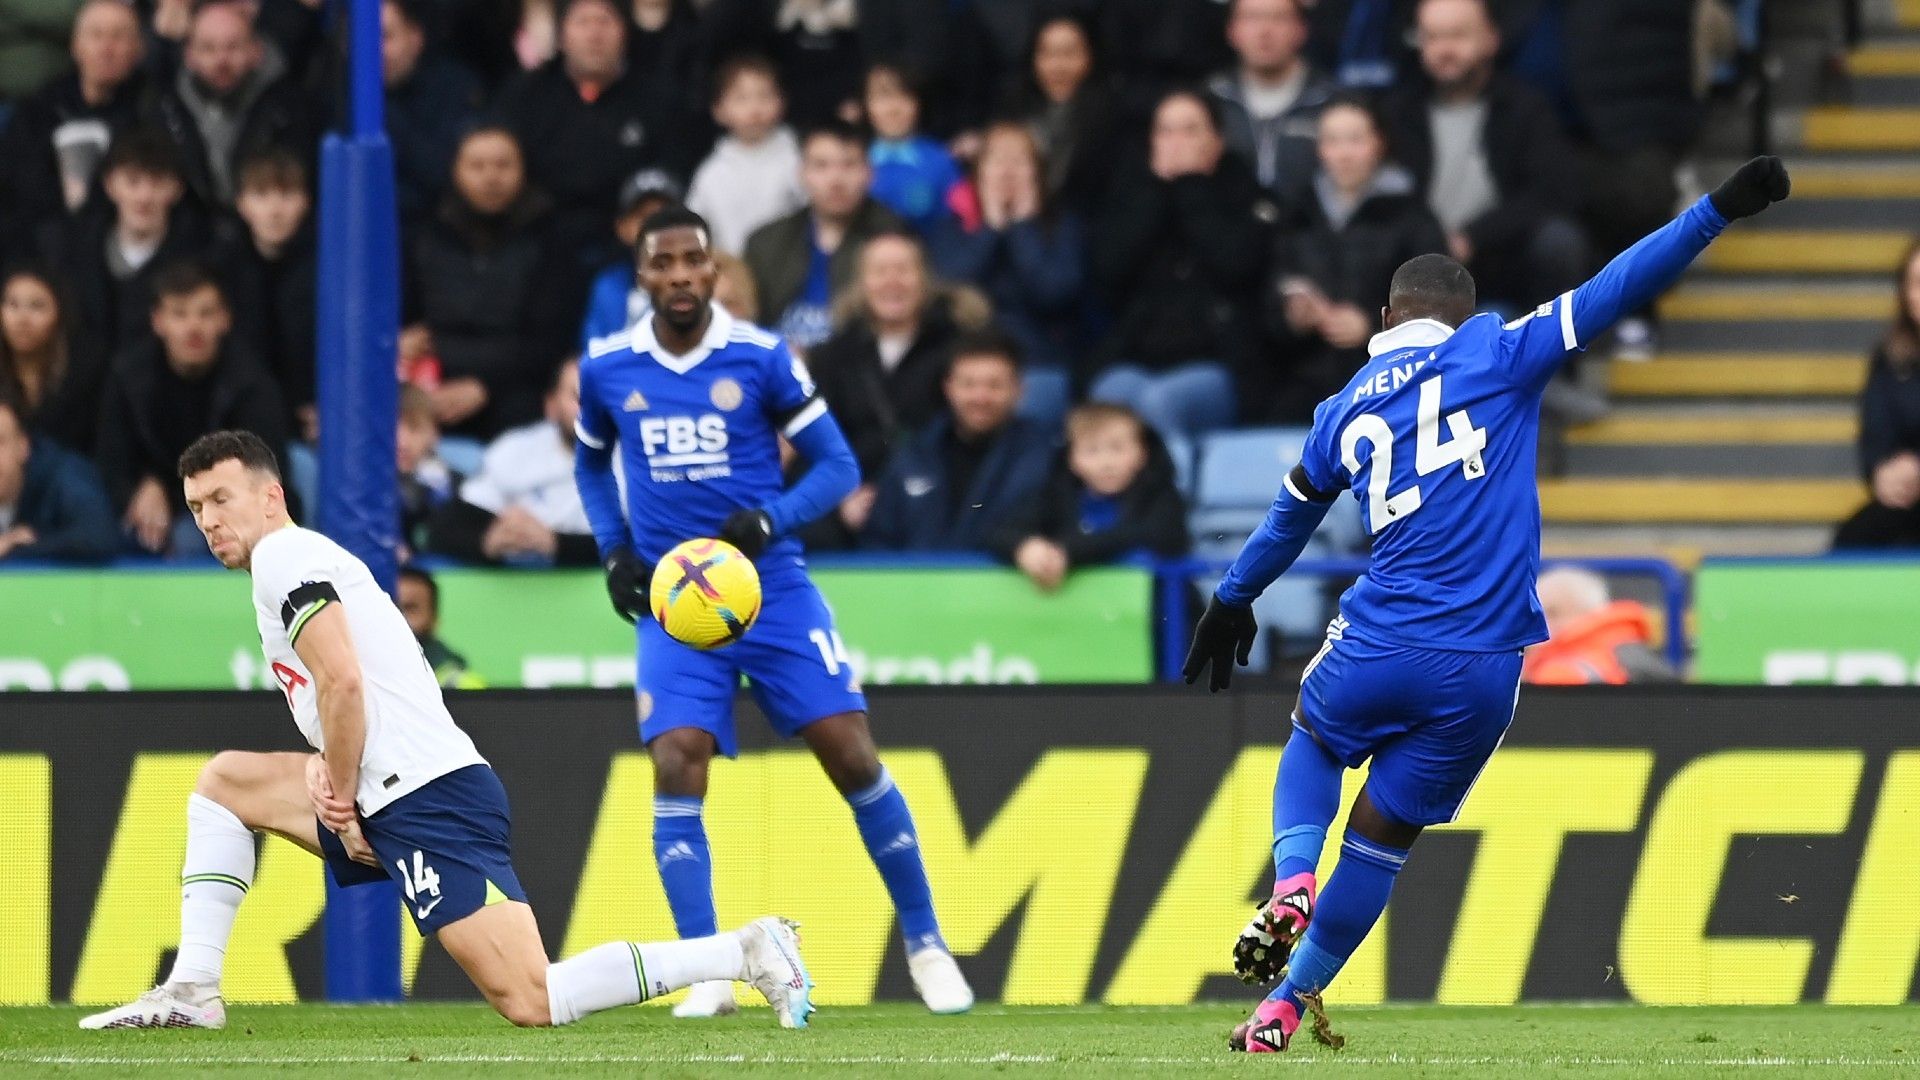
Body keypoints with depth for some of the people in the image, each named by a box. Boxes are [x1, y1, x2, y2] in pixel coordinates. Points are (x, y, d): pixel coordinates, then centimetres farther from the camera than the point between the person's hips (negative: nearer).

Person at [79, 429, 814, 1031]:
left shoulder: (282, 554, -5)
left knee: (530, 1003, -18)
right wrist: (328, 770, 7)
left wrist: (341, 799, -9)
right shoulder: (301, 560, 24)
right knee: (225, 781, 19)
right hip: (383, 797, 10)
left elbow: (342, 680, -19)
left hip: (424, 795, -10)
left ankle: (742, 952, -15)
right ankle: (193, 989, 11)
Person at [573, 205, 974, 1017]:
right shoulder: (607, 369, 2)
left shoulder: (760, 358, -6)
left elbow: (838, 466, -2)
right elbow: (591, 463, 21)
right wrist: (615, 550, 6)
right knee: (676, 765, -16)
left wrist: (768, 522, -19)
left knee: (852, 757, -6)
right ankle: (706, 974, -12)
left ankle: (925, 943, 10)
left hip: (773, 588, -1)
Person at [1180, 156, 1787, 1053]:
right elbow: (1611, 293, -2)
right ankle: (1285, 1006, 17)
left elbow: (1288, 518, 31)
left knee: (1312, 745, 33)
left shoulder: (1344, 411, 13)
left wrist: (1232, 603, 47)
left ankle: (1289, 884, 4)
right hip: (1481, 673, -1)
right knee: (1379, 835, 14)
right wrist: (1718, 210, 0)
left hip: (1378, 645, 1)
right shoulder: (1494, 355, 3)